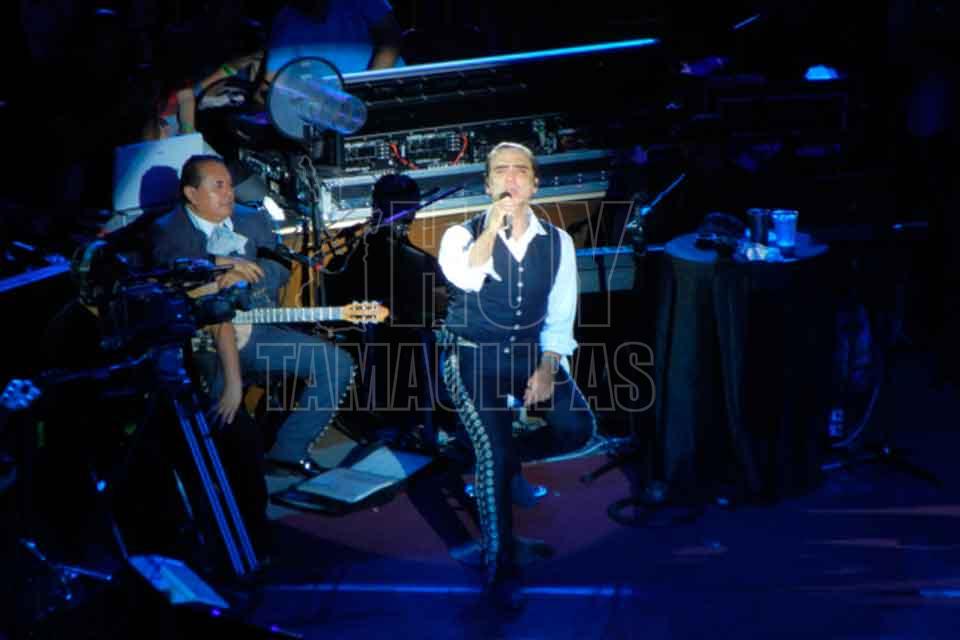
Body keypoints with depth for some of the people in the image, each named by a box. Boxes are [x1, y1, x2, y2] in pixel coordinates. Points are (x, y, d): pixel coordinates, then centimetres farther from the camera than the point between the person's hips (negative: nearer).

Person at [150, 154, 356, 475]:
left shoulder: (253, 220, 12)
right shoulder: (168, 231, 1)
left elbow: (283, 268, 2)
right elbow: (171, 270, -18)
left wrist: (246, 272, -15)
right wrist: (220, 264, -19)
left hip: (255, 330, 5)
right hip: (200, 339, -5)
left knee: (338, 364, -6)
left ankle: (289, 448, 1)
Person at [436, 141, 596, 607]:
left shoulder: (557, 241, 3)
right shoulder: (463, 234, -4)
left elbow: (560, 319, 4)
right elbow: (464, 278, -28)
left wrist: (547, 367, -10)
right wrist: (494, 224, -23)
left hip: (530, 354, 3)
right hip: (474, 356, -3)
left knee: (578, 427, -18)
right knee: (494, 449, -21)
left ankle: (510, 456, 16)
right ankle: (499, 564, 0)